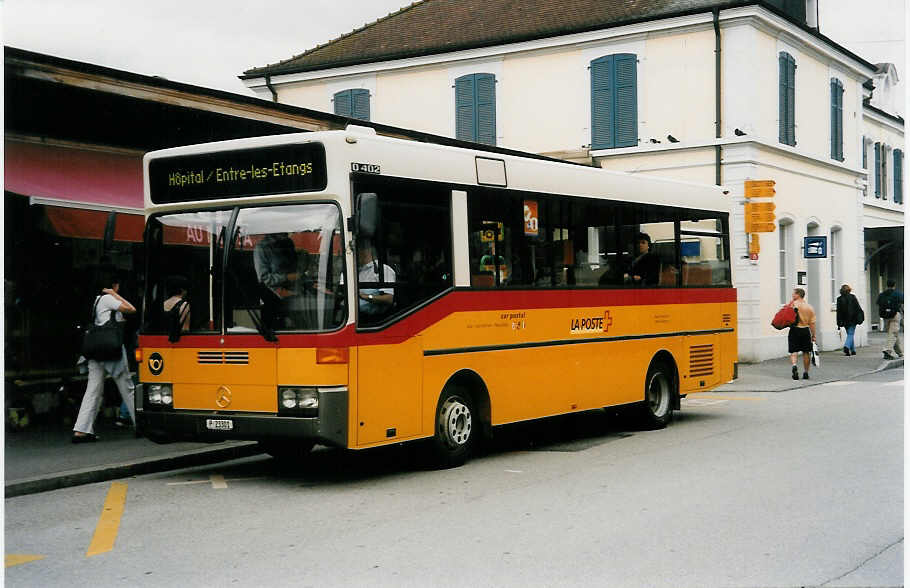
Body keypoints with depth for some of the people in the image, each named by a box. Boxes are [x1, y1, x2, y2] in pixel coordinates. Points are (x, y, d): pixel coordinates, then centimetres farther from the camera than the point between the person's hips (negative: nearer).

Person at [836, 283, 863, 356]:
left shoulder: (839, 299, 0)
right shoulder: (852, 297, -5)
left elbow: (839, 311, -1)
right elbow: (858, 308, -3)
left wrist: (839, 323, 1)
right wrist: (861, 317, 6)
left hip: (845, 320, 3)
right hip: (852, 319, -3)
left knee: (850, 334, 15)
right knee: (850, 334, -2)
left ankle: (853, 350, 19)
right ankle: (847, 346, -27)